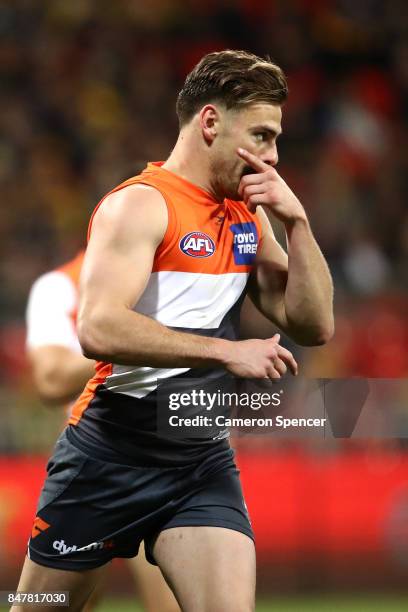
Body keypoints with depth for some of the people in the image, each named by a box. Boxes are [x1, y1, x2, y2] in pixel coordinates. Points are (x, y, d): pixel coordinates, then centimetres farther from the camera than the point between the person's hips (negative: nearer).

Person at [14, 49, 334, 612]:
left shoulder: (249, 216, 10)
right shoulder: (141, 205, -13)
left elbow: (314, 327, 7)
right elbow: (99, 329, -27)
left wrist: (296, 221, -4)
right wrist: (226, 351, -28)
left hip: (203, 458, 5)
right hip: (112, 454, -5)